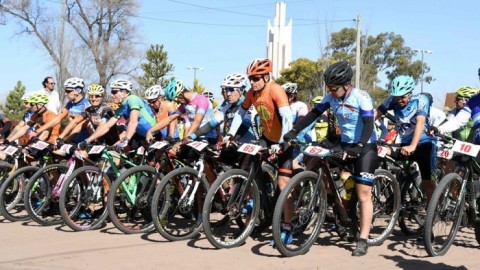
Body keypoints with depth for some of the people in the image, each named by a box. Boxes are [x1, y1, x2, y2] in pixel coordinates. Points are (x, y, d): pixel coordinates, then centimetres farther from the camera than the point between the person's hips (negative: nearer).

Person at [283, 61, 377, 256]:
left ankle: (363, 241, -5)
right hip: (345, 144, 6)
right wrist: (293, 132, -14)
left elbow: (369, 125, -27)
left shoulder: (361, 97, -20)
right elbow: (313, 114, -3)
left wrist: (359, 146, -42)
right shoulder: (331, 97, -4)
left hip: (365, 147, -6)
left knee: (363, 193, -9)